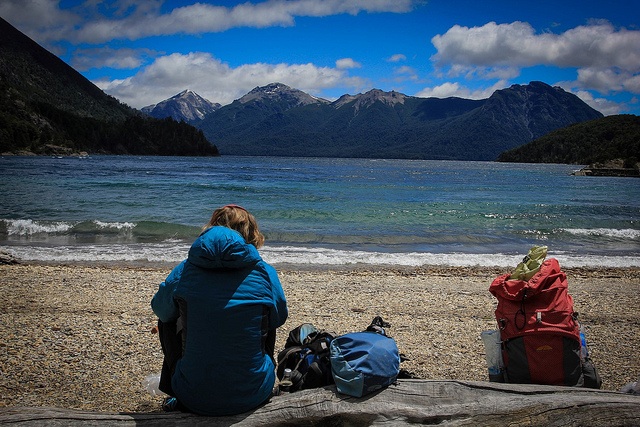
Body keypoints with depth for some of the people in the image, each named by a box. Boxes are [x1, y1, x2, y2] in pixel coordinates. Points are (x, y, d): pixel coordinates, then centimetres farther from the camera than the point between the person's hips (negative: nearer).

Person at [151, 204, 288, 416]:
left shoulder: (184, 271, -6)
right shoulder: (265, 273, -7)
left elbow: (160, 309, 14)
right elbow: (279, 318, 11)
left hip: (193, 399, 0)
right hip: (252, 397, 0)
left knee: (168, 320, 25)